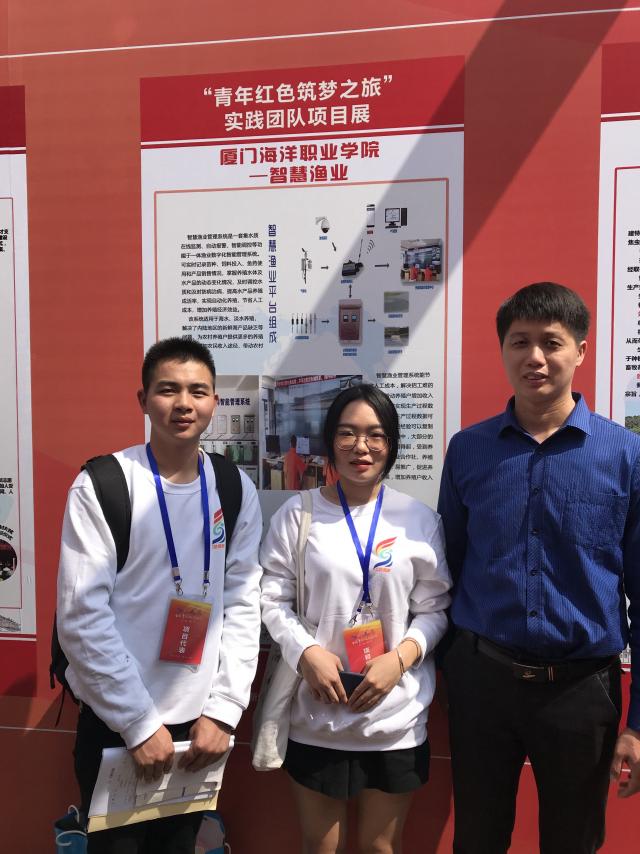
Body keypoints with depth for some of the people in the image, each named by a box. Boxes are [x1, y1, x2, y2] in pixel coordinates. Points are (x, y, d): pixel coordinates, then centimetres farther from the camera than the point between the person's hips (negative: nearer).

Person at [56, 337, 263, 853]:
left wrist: (223, 710, -6)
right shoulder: (101, 486, -11)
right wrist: (140, 723, -13)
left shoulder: (236, 490, -1)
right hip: (115, 724, -3)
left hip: (200, 721, 3)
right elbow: (82, 617, -14)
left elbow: (244, 606, 0)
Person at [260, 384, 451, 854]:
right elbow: (272, 598, -1)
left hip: (395, 716, 1)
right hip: (315, 714, 0)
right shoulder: (299, 513, -4)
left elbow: (435, 609, 2)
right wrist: (306, 651, -15)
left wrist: (400, 658, -13)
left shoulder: (419, 519, -2)